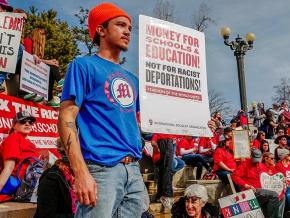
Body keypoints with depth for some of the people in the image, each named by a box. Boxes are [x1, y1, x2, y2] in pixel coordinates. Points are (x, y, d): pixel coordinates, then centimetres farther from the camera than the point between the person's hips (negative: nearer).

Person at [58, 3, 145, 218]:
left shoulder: (132, 78, 21)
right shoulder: (84, 65, 2)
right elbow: (66, 119, -8)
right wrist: (81, 173, -19)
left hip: (134, 169, 7)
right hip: (101, 168, -6)